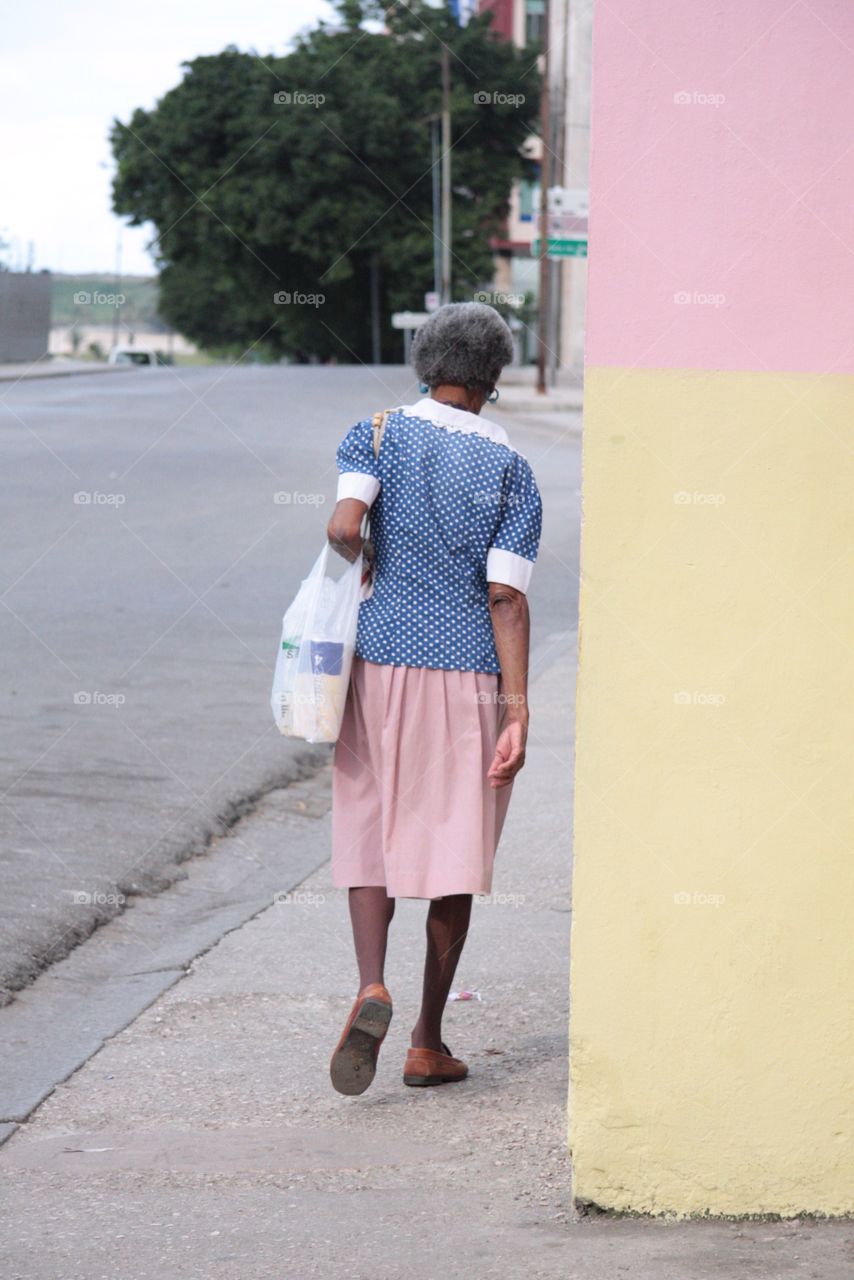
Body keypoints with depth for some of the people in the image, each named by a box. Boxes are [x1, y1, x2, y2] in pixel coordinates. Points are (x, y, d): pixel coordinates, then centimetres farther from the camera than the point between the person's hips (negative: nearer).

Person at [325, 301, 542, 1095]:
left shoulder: (377, 437, 0)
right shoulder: (511, 471, -1)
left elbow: (344, 524, -18)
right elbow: (506, 597, -8)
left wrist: (353, 559, 6)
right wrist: (517, 711, -8)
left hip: (380, 663, 1)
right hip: (467, 676, -1)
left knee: (370, 835, 10)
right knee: (454, 850, 7)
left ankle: (371, 986, -17)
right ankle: (428, 1042, 12)